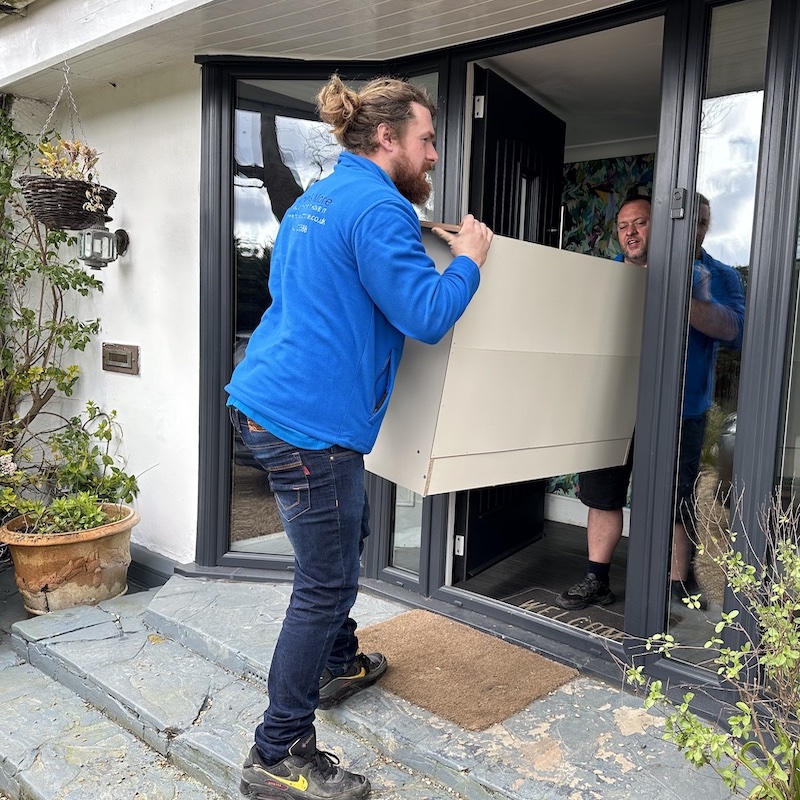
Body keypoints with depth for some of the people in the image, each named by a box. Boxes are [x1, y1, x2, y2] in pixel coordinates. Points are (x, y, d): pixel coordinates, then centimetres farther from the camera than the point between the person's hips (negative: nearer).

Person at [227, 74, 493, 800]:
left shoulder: (316, 200, 17)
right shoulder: (380, 209, -15)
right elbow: (425, 315, -20)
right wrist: (469, 260, -2)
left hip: (269, 401, 11)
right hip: (309, 420, -11)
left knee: (347, 533, 25)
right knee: (328, 580, -2)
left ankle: (338, 664, 45)